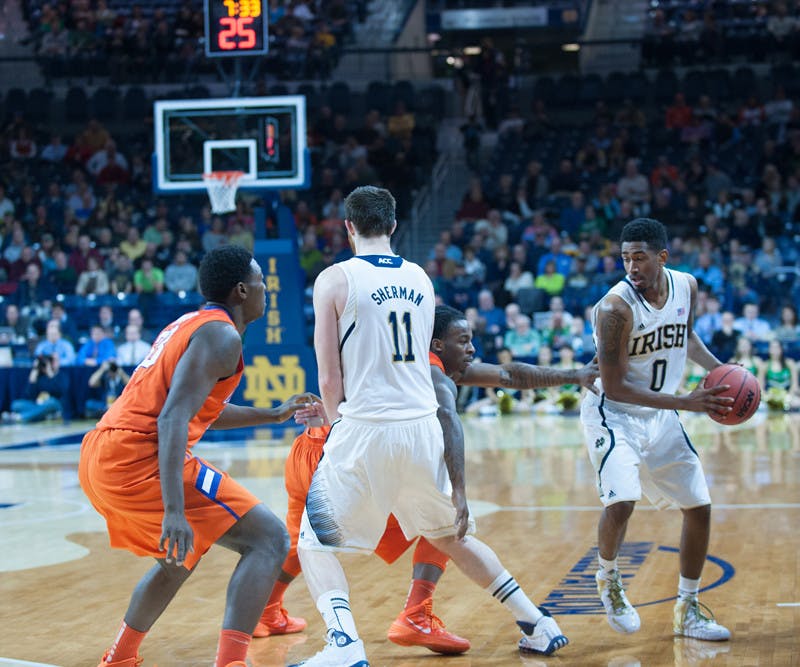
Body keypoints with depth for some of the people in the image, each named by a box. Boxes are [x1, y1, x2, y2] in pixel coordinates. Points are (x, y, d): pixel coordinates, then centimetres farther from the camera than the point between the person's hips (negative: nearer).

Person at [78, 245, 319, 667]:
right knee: (269, 539, -9)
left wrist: (273, 415, 43)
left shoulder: (188, 325, 23)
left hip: (97, 457, 10)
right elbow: (172, 419, -20)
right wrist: (174, 511, -27)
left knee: (179, 556, 33)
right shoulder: (222, 336, -7)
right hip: (137, 458, -10)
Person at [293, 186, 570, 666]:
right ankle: (539, 625, 26)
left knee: (315, 542, 7)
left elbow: (330, 379, -6)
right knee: (450, 535, 25)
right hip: (424, 427, 5)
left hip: (366, 428, -5)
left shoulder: (335, 280, -4)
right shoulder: (421, 279, 12)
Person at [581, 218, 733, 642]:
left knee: (699, 506, 6)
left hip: (660, 415, 6)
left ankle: (687, 610, 21)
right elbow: (614, 387, -24)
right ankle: (608, 579, 6)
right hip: (613, 414, -6)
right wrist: (684, 403, -28)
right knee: (621, 502, -26)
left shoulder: (687, 286, -7)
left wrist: (717, 367, -1)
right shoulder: (615, 308, -26)